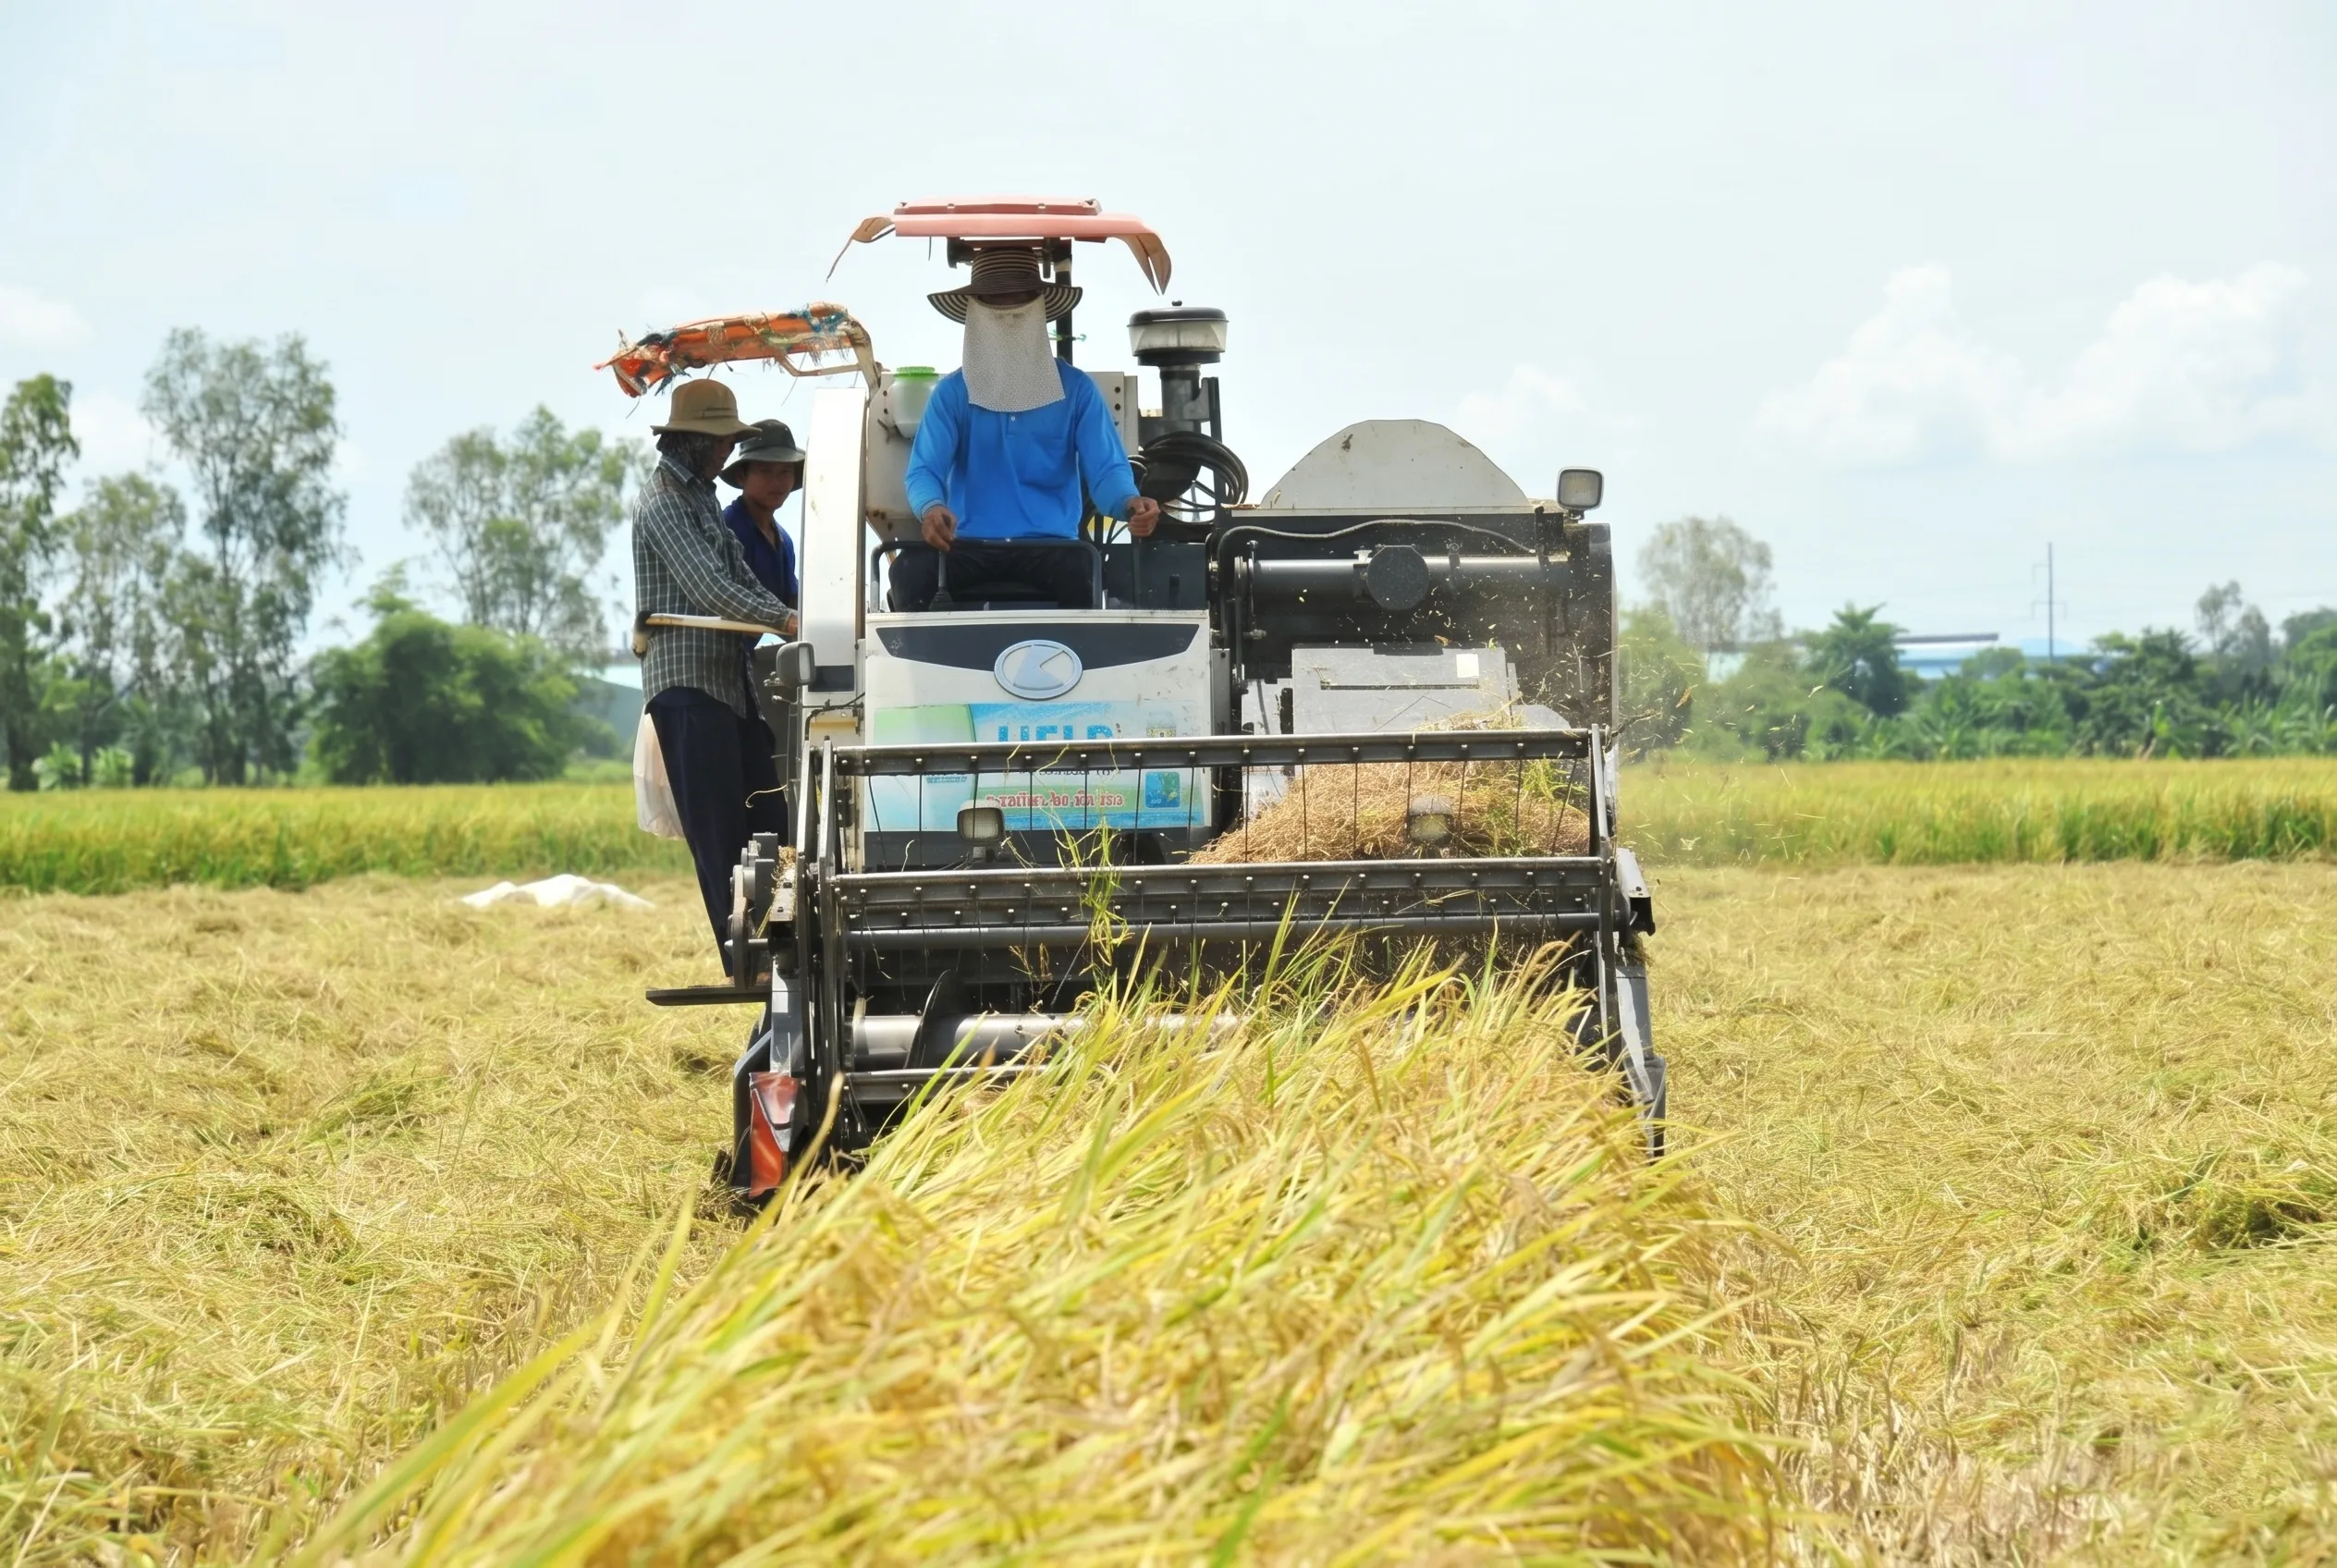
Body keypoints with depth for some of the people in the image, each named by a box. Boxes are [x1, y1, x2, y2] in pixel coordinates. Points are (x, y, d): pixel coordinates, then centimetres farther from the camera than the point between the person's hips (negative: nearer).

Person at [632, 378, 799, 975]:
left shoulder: (701, 494, 21)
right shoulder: (663, 500, -9)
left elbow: (738, 575, 17)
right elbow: (709, 589, -19)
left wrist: (785, 619, 1)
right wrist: (784, 619, -25)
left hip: (730, 679, 10)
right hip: (688, 680, -10)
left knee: (764, 816, 5)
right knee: (718, 830, -9)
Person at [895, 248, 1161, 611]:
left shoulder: (1076, 390, 9)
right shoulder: (952, 393, 10)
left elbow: (1106, 469, 1)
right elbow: (924, 469, -1)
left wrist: (1130, 503, -25)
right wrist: (931, 507, -27)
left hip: (1050, 545, -1)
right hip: (969, 545, 1)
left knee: (1079, 570, -36)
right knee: (910, 568, -31)